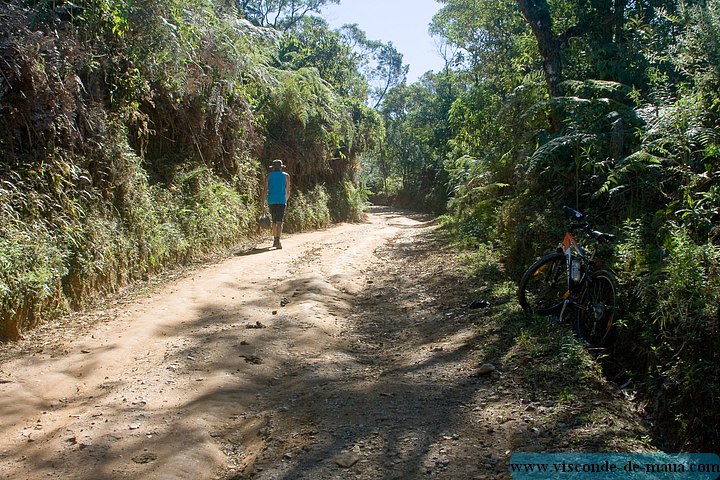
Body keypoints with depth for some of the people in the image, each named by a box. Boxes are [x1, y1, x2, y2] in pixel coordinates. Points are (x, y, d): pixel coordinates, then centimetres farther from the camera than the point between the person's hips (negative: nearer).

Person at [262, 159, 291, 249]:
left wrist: (263, 204, 1)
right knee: (279, 222, -9)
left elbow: (265, 190, 1)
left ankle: (275, 240, 25)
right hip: (281, 201, -2)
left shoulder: (269, 176, 10)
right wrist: (286, 201, 30)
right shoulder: (286, 176, 10)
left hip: (271, 201, 2)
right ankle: (277, 240, -26)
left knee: (274, 221, 19)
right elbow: (288, 192, 12)